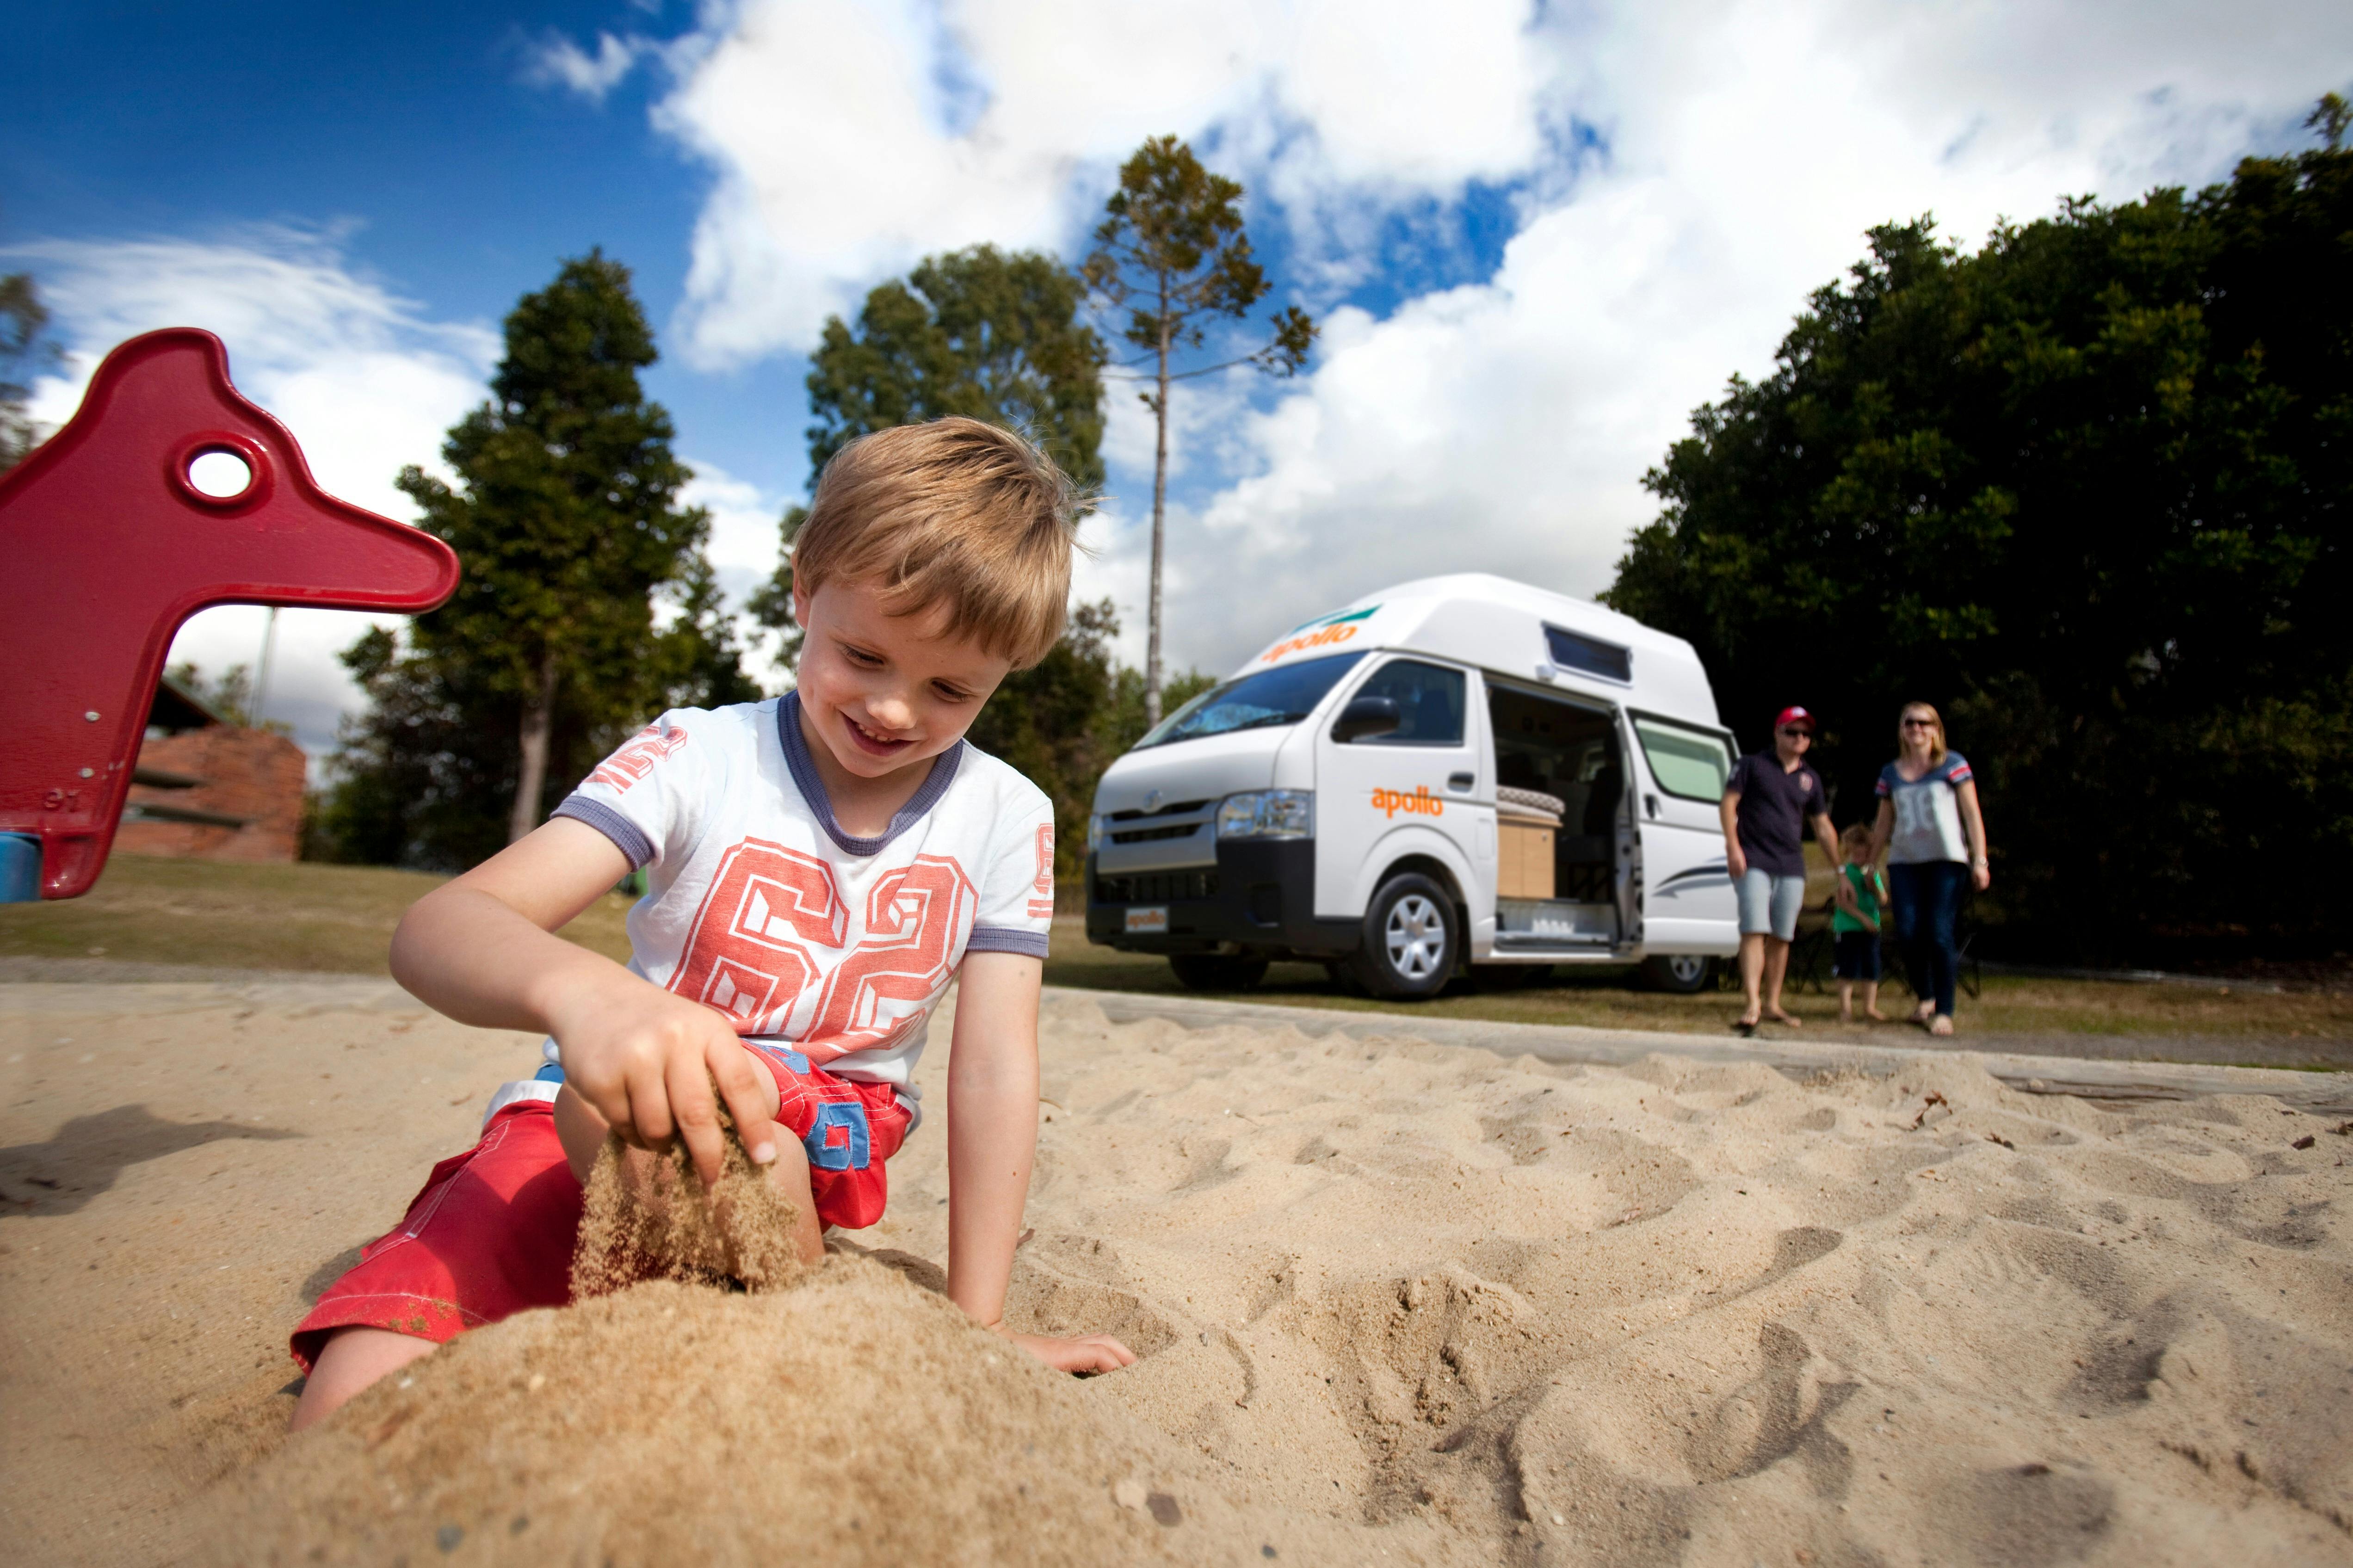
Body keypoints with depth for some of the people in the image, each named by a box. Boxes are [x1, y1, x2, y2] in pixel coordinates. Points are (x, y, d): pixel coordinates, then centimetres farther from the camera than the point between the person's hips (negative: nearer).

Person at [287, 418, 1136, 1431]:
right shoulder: (703, 758, -11)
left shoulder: (1005, 819, -5)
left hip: (826, 1157, 0)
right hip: (607, 1130, 1)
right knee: (359, 1407, -21)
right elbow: (434, 930, -22)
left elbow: (994, 1063, -7)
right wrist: (578, 988, -46)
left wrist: (977, 1325, -10)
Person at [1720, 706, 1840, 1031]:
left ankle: (1773, 1004, 15)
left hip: (1792, 868, 5)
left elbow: (1823, 827, 21)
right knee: (1754, 931, -14)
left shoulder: (1811, 778, 17)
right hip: (1754, 862, -5)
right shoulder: (1752, 765, 4)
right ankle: (1753, 1005, -18)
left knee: (1782, 937, 5)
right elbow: (1729, 802, -2)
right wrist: (1733, 846, -14)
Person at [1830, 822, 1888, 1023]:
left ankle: (1870, 1007, 18)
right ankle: (1845, 1007, 4)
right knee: (1848, 971, -2)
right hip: (1847, 928, -5)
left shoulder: (1873, 872, 11)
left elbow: (1883, 901, 6)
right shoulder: (1845, 872, -5)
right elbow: (1841, 901, -11)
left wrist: (1873, 884, -10)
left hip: (1871, 929, 5)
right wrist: (1862, 917, -16)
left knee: (1871, 969, 8)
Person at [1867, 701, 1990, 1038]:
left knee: (1940, 934, -9)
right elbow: (1884, 824, 19)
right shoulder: (1890, 773, 13)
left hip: (1946, 859, -3)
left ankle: (1944, 1011, 1)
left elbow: (1972, 814, 1)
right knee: (1908, 933, -7)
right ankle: (1925, 997, 15)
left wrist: (1980, 860, -6)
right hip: (1904, 861, 3)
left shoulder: (1953, 764, 4)